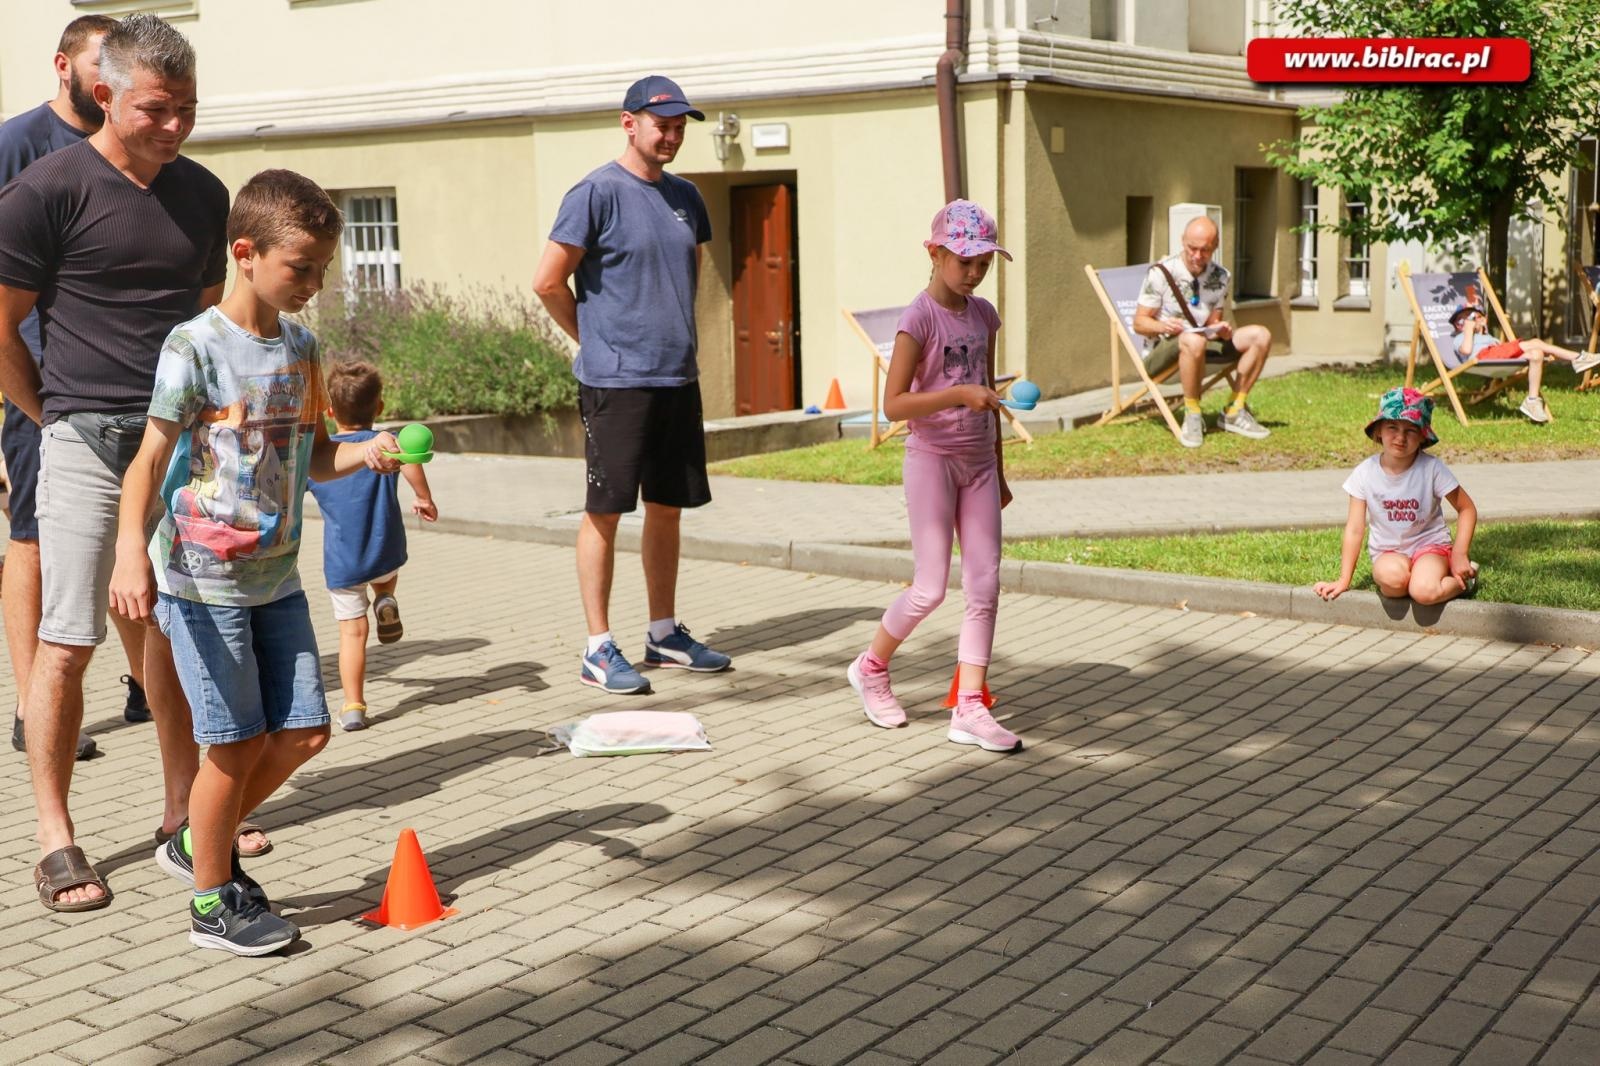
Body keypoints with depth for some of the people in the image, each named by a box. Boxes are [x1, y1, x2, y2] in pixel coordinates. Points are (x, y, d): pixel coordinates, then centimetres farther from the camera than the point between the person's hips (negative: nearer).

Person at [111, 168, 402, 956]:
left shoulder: (300, 347, 7)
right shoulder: (196, 347, -13)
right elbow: (150, 459, -16)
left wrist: (365, 454, -6)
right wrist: (130, 554, -27)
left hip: (277, 576, 7)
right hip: (203, 579, -7)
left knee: (305, 731, 8)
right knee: (239, 741, -2)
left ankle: (199, 843, 30)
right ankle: (213, 904, 16)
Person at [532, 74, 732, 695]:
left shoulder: (685, 197, 12)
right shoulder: (597, 193, -9)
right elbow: (548, 282, -10)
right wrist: (596, 340, 0)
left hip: (678, 378, 7)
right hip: (615, 383, -7)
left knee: (667, 507, 13)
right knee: (605, 510, -1)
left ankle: (664, 634, 24)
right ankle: (599, 649, 5)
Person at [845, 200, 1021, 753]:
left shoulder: (983, 314, 9)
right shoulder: (919, 317, -12)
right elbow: (894, 404, -17)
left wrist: (999, 472, 18)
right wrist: (959, 394, -28)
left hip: (978, 463, 6)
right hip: (932, 458, -6)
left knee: (985, 586, 1)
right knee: (930, 588, -4)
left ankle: (969, 709, 4)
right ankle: (870, 667, 21)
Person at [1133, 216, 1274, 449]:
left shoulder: (1220, 277, 5)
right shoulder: (1161, 273, -11)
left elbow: (1212, 323, 11)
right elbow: (1139, 323, -8)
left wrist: (1221, 331, -14)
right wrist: (1163, 326, -30)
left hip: (1205, 344, 6)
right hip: (1162, 349, -6)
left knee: (1260, 335, -11)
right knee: (1193, 340, -41)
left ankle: (1234, 411, -6)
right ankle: (1192, 416, -25)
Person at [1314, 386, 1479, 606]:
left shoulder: (1432, 469, -12)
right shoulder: (1365, 473, -9)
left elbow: (1467, 509, -2)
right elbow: (1355, 529, -6)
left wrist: (1459, 556, -12)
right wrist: (1343, 581, -6)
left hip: (1430, 544, -1)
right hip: (1388, 552, 1)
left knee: (1424, 591, -32)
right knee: (1391, 576, -36)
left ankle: (1462, 578, 0)